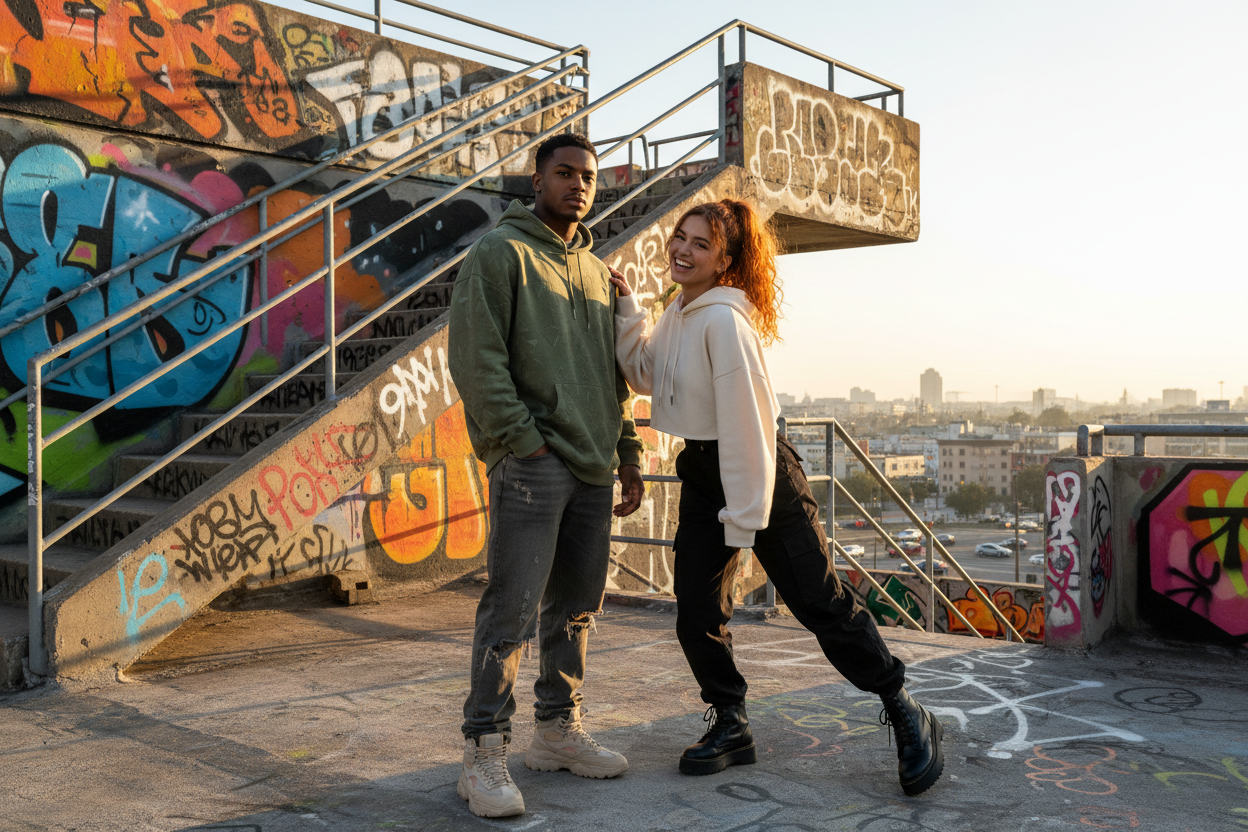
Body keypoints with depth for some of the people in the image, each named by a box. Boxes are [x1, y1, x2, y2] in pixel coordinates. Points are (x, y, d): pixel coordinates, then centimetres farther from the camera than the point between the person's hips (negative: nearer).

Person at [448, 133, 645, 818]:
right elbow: (476, 358, -11)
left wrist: (628, 458, 18)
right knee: (513, 608, -8)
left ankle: (558, 733, 24)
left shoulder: (598, 273, 20)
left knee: (577, 606, 11)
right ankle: (484, 754, 1)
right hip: (531, 462, -7)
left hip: (593, 467, 7)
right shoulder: (500, 253, -2)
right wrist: (521, 440, -15)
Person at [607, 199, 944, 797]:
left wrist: (744, 516, -20)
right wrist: (626, 312, 3)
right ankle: (730, 726, 24)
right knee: (696, 613, 5)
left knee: (820, 603, -1)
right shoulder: (678, 313, 7)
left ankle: (907, 717, 15)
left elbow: (744, 420, -23)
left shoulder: (724, 320, -21)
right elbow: (646, 376, 16)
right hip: (703, 473, 8)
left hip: (762, 474, -8)